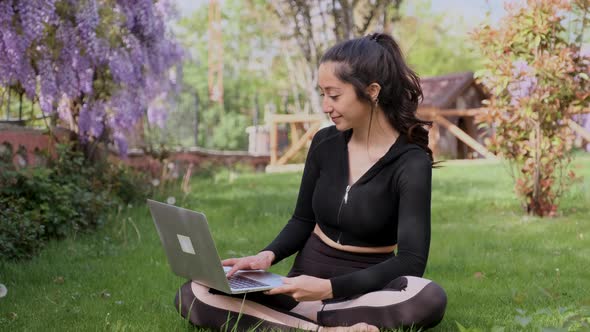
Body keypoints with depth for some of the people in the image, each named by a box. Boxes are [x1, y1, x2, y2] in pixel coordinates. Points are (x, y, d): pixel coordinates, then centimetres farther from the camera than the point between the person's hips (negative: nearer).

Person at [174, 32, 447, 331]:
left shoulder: (411, 163, -12)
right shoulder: (325, 143, 2)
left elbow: (411, 261, -19)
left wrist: (329, 288, -30)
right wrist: (267, 256, -9)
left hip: (364, 290, -4)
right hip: (306, 285, 4)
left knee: (430, 299, -38)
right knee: (193, 296, -18)